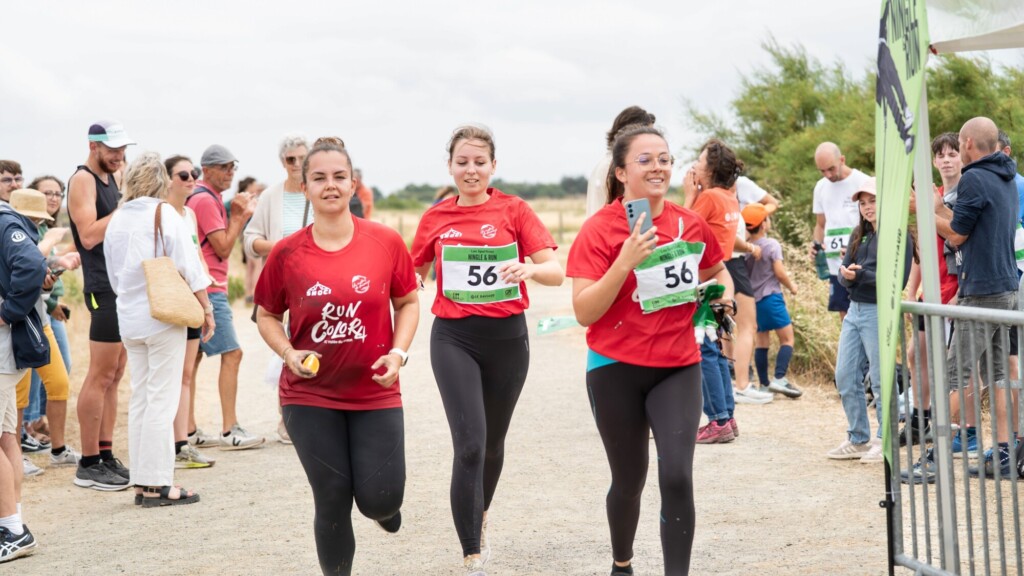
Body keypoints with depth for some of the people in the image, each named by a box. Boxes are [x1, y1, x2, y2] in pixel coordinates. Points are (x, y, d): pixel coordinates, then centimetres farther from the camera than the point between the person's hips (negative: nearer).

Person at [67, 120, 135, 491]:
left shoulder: (111, 180, 17)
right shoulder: (82, 180, -9)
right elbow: (89, 235, -20)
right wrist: (124, 207, -20)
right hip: (104, 288, -9)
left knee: (114, 377, 10)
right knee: (100, 377, -7)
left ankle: (106, 455, 15)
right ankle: (89, 464, -2)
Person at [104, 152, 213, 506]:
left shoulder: (117, 220, 7)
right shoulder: (165, 215, -10)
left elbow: (114, 275, 15)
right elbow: (189, 268, -11)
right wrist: (206, 309, -3)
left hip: (129, 318, 6)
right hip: (164, 317, -6)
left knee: (139, 399, 12)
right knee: (161, 400, -3)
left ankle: (141, 481, 14)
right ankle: (157, 484, -3)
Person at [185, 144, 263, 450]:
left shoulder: (206, 198, 18)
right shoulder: (205, 199, -13)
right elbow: (223, 249, -15)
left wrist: (239, 216, 10)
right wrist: (237, 216, -7)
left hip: (198, 290, 11)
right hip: (208, 289, -11)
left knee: (193, 356, 10)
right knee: (232, 354, -9)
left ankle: (187, 432, 14)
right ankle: (230, 431, -10)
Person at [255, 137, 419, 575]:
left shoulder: (386, 242, -6)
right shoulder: (287, 253, -6)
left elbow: (407, 302, 6)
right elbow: (267, 316, 7)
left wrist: (398, 353, -9)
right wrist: (288, 354, -11)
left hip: (375, 392, 0)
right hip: (310, 396, 0)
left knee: (379, 501, -2)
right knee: (333, 503, 1)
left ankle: (385, 501, 37)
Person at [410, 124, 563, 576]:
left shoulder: (514, 211, -3)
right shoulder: (435, 218, 2)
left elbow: (555, 272, -10)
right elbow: (413, 277, 15)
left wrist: (530, 268, -31)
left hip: (507, 337, 1)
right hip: (454, 338, -1)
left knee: (492, 442, 18)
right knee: (469, 445, -15)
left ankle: (480, 519, 47)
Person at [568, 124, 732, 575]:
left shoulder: (691, 224, 0)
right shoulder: (598, 230, -11)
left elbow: (717, 272, 21)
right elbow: (584, 312, -17)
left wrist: (724, 293, -1)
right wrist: (625, 262, -27)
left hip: (678, 367, 2)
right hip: (616, 369, -2)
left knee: (677, 476, -14)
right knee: (629, 482, 12)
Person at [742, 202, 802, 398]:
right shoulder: (772, 244, -11)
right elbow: (779, 271, -14)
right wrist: (791, 286, 1)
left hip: (753, 298, 6)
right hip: (771, 297, -6)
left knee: (761, 341, 12)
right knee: (787, 338, -2)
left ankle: (764, 383, 12)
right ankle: (779, 378, -15)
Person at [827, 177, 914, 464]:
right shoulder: (858, 235, 13)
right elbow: (844, 271, 9)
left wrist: (861, 274, -19)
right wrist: (847, 274, -14)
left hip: (879, 312, -7)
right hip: (854, 310, 8)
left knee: (880, 378, -1)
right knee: (845, 376, 8)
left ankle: (886, 441, 9)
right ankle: (858, 440, 19)